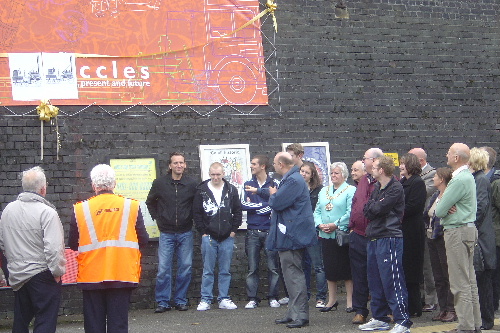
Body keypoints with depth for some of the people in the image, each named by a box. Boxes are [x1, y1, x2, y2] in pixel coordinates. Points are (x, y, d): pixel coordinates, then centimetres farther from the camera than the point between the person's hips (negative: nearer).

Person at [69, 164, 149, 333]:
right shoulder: (131, 206, -4)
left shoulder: (80, 209, -4)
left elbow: (73, 245, 3)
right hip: (122, 274, 0)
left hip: (92, 275, 0)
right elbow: (143, 240, 1)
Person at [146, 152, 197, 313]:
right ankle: (162, 302, 4)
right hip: (166, 233, -1)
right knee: (163, 269, -4)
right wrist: (157, 218, 9)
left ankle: (181, 300, 14)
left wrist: (191, 218, 2)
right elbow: (150, 202, 16)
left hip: (185, 233, 1)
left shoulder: (192, 184, 2)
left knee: (185, 268, 3)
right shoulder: (160, 183, 2)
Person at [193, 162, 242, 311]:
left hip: (227, 237, 1)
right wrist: (203, 232, -3)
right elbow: (196, 213, 3)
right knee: (208, 271, 2)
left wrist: (233, 230, 0)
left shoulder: (231, 190, 6)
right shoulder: (202, 190, 2)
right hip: (209, 237, -1)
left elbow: (237, 211, 9)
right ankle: (205, 300, 6)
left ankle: (224, 299, 12)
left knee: (225, 271, 6)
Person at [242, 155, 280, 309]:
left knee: (273, 267, 1)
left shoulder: (274, 185, 1)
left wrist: (253, 205, -11)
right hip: (252, 232, 2)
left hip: (270, 231, -2)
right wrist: (265, 206, -9)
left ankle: (273, 297, 10)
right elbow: (244, 204, -3)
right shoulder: (248, 185, 10)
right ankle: (252, 299, 8)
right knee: (252, 268, 3)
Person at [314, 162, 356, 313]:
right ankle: (332, 300, 18)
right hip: (325, 236, 6)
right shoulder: (324, 191, 18)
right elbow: (317, 211, 14)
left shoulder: (350, 190, -3)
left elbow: (351, 212, -13)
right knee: (329, 268, 10)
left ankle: (350, 301, 5)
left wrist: (336, 225, -18)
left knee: (346, 269, -2)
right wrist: (320, 224, -4)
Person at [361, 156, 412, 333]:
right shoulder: (377, 187, 18)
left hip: (389, 238, -9)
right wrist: (375, 206, -9)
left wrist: (372, 205, 0)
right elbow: (367, 211, 9)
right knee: (375, 280, 12)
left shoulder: (396, 188, -9)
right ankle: (380, 318, 22)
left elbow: (379, 208, -18)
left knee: (391, 280, -10)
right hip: (374, 238, 9)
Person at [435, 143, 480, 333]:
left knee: (460, 283, -6)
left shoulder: (459, 180, -19)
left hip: (457, 233, -10)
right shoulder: (467, 176, 14)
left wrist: (446, 209, 3)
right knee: (469, 281, 14)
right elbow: (440, 210, 16)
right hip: (468, 230, 10)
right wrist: (449, 208, -5)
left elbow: (439, 210, -17)